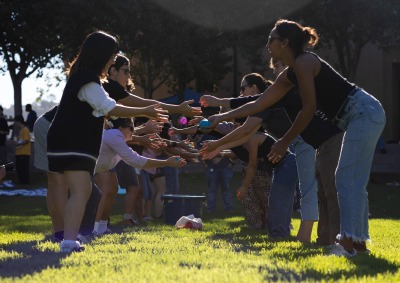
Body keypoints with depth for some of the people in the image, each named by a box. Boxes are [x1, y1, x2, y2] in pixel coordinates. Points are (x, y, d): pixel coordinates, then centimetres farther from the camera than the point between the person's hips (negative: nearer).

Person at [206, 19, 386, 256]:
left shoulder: (303, 62, -12)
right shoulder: (290, 74, 16)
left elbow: (309, 108, -15)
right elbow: (259, 104, 22)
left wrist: (285, 142, -8)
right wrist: (222, 117, 23)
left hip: (364, 112, -10)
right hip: (363, 116, 10)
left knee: (349, 179, -12)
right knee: (353, 180, 11)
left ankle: (348, 242, -15)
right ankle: (358, 241, 13)